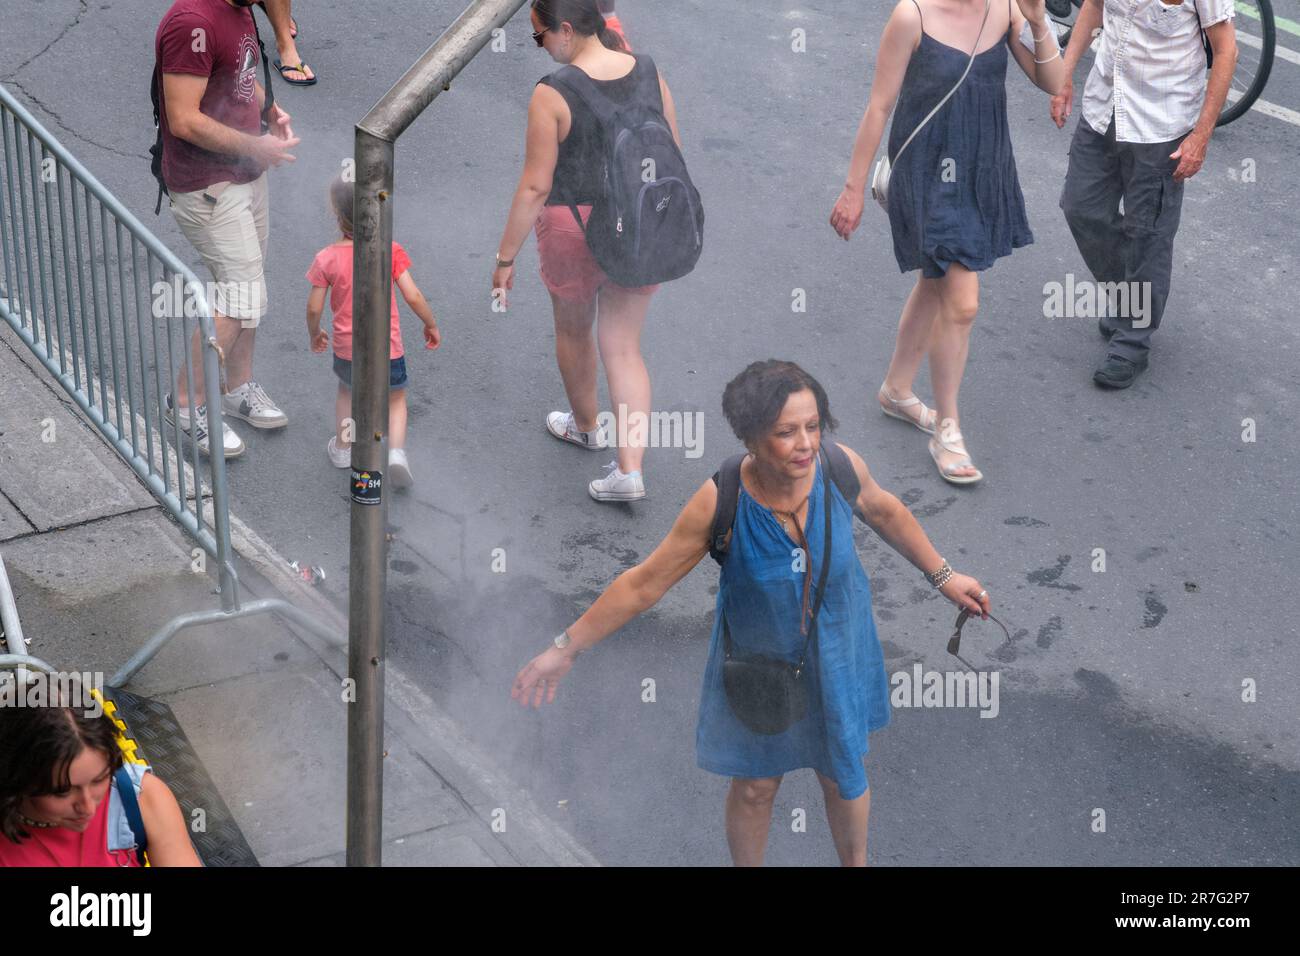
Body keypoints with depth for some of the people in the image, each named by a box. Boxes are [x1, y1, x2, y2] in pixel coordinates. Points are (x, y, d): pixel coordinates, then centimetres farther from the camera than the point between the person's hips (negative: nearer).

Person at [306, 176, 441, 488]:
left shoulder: (327, 258, -13)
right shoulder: (390, 251, -13)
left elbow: (314, 308, -8)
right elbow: (413, 296, -11)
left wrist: (314, 334, 13)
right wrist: (431, 324, 6)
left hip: (347, 349, 1)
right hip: (388, 349, -1)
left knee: (347, 392, 30)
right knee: (396, 399, 19)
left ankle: (343, 447, 33)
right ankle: (397, 450, -2)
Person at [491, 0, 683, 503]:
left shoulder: (552, 94, -19)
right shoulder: (648, 72, -4)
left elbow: (535, 186, -16)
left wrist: (505, 257, -7)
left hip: (575, 230, -4)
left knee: (573, 331, 23)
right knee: (623, 346, 11)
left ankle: (586, 426, 47)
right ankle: (630, 469, 4)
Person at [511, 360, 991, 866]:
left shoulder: (840, 467, -24)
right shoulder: (720, 503, -31)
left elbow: (884, 511, 1)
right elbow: (644, 583, -20)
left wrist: (943, 576, 10)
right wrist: (566, 648, -16)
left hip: (836, 656, 2)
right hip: (758, 664, -2)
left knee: (843, 778, 22)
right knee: (754, 787, 18)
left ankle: (855, 863, 52)